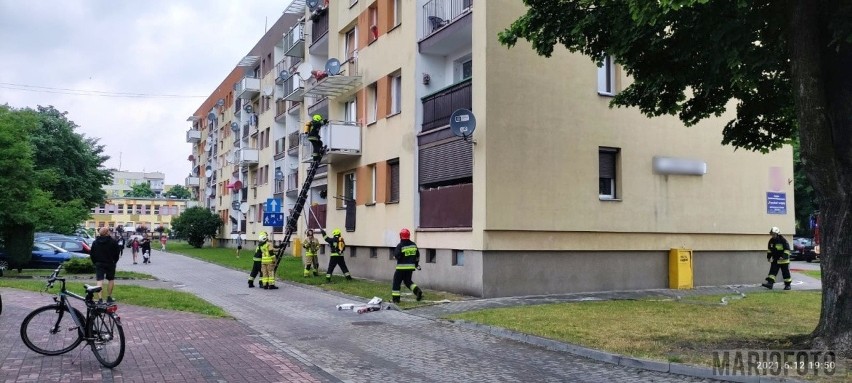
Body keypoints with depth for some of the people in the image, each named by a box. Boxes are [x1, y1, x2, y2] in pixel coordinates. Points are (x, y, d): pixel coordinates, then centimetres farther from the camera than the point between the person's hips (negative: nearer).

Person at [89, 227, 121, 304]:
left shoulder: (95, 242, 4)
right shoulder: (113, 242, -7)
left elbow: (91, 254, 7)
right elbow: (117, 254, -4)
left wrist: (95, 262, 16)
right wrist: (114, 262, 10)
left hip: (99, 264, 2)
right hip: (110, 264, -2)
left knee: (100, 280, -2)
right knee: (111, 280, 12)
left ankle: (100, 298, -13)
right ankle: (109, 297, 14)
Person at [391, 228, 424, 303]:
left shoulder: (400, 245, -13)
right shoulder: (414, 244, 6)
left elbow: (396, 256, -18)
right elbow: (417, 255, 15)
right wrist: (416, 264, 27)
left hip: (401, 267, -6)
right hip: (411, 267, 6)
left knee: (396, 282, 6)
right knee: (408, 281, 20)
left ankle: (395, 298, 8)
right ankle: (417, 290, -1)